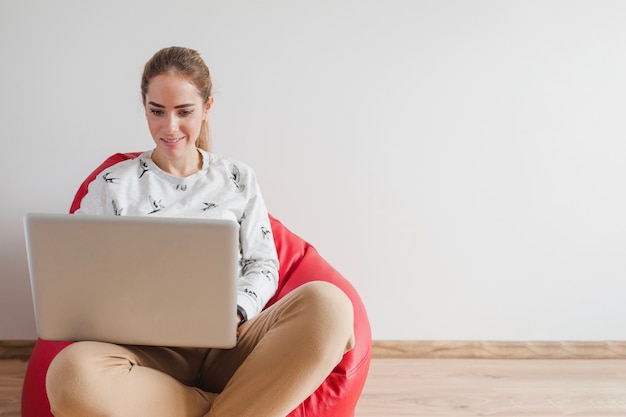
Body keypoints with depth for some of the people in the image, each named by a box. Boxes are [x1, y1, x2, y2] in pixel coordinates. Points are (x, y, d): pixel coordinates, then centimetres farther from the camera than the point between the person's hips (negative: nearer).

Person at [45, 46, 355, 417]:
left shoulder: (238, 178, 15)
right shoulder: (112, 185, 11)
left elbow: (263, 264, 12)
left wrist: (235, 311, -9)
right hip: (151, 351, 0)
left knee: (328, 302, -30)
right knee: (72, 373, -36)